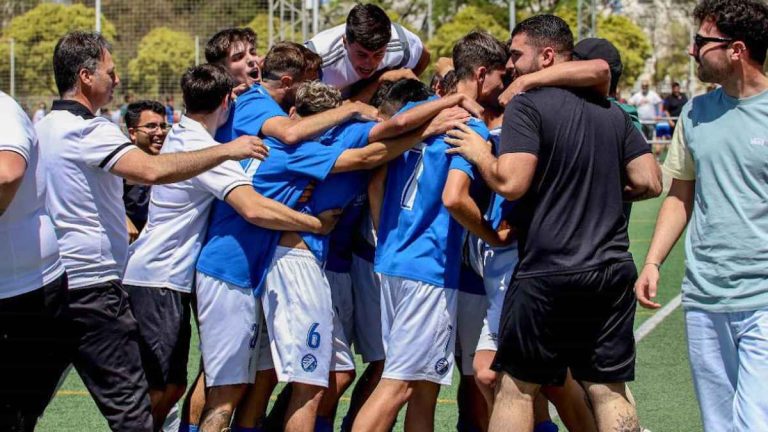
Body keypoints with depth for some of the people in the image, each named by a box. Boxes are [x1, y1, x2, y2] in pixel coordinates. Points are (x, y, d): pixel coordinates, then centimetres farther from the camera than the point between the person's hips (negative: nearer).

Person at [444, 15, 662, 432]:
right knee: (609, 390, 8)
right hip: (612, 270, 6)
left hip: (547, 273, -6)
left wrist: (479, 152, 0)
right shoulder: (612, 112, 11)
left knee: (516, 386, 6)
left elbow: (510, 183, -18)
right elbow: (649, 182, 9)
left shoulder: (526, 106, -9)